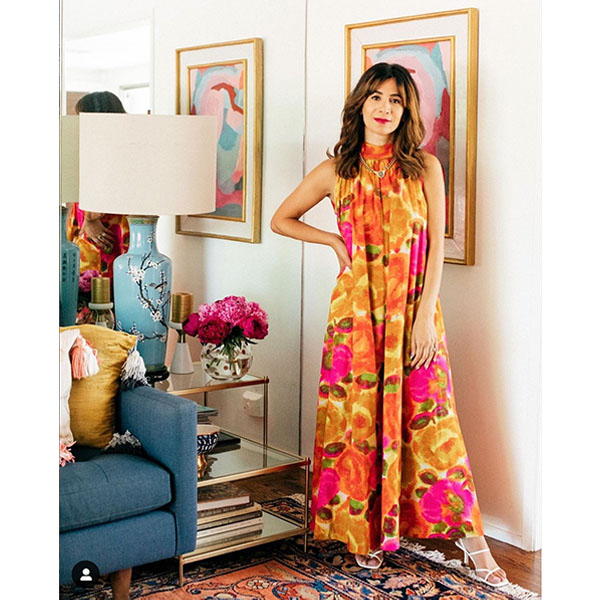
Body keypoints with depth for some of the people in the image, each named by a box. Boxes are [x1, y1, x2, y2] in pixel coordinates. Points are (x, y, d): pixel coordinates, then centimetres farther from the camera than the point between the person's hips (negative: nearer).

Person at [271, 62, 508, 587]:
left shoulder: (425, 167, 3)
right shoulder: (336, 171, 5)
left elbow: (436, 246, -1)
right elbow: (281, 220, 16)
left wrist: (426, 316, -9)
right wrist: (334, 240, 3)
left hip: (413, 310, -1)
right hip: (356, 308, 1)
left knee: (429, 418, -1)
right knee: (357, 416, 3)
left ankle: (470, 534, 9)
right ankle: (366, 529, 19)